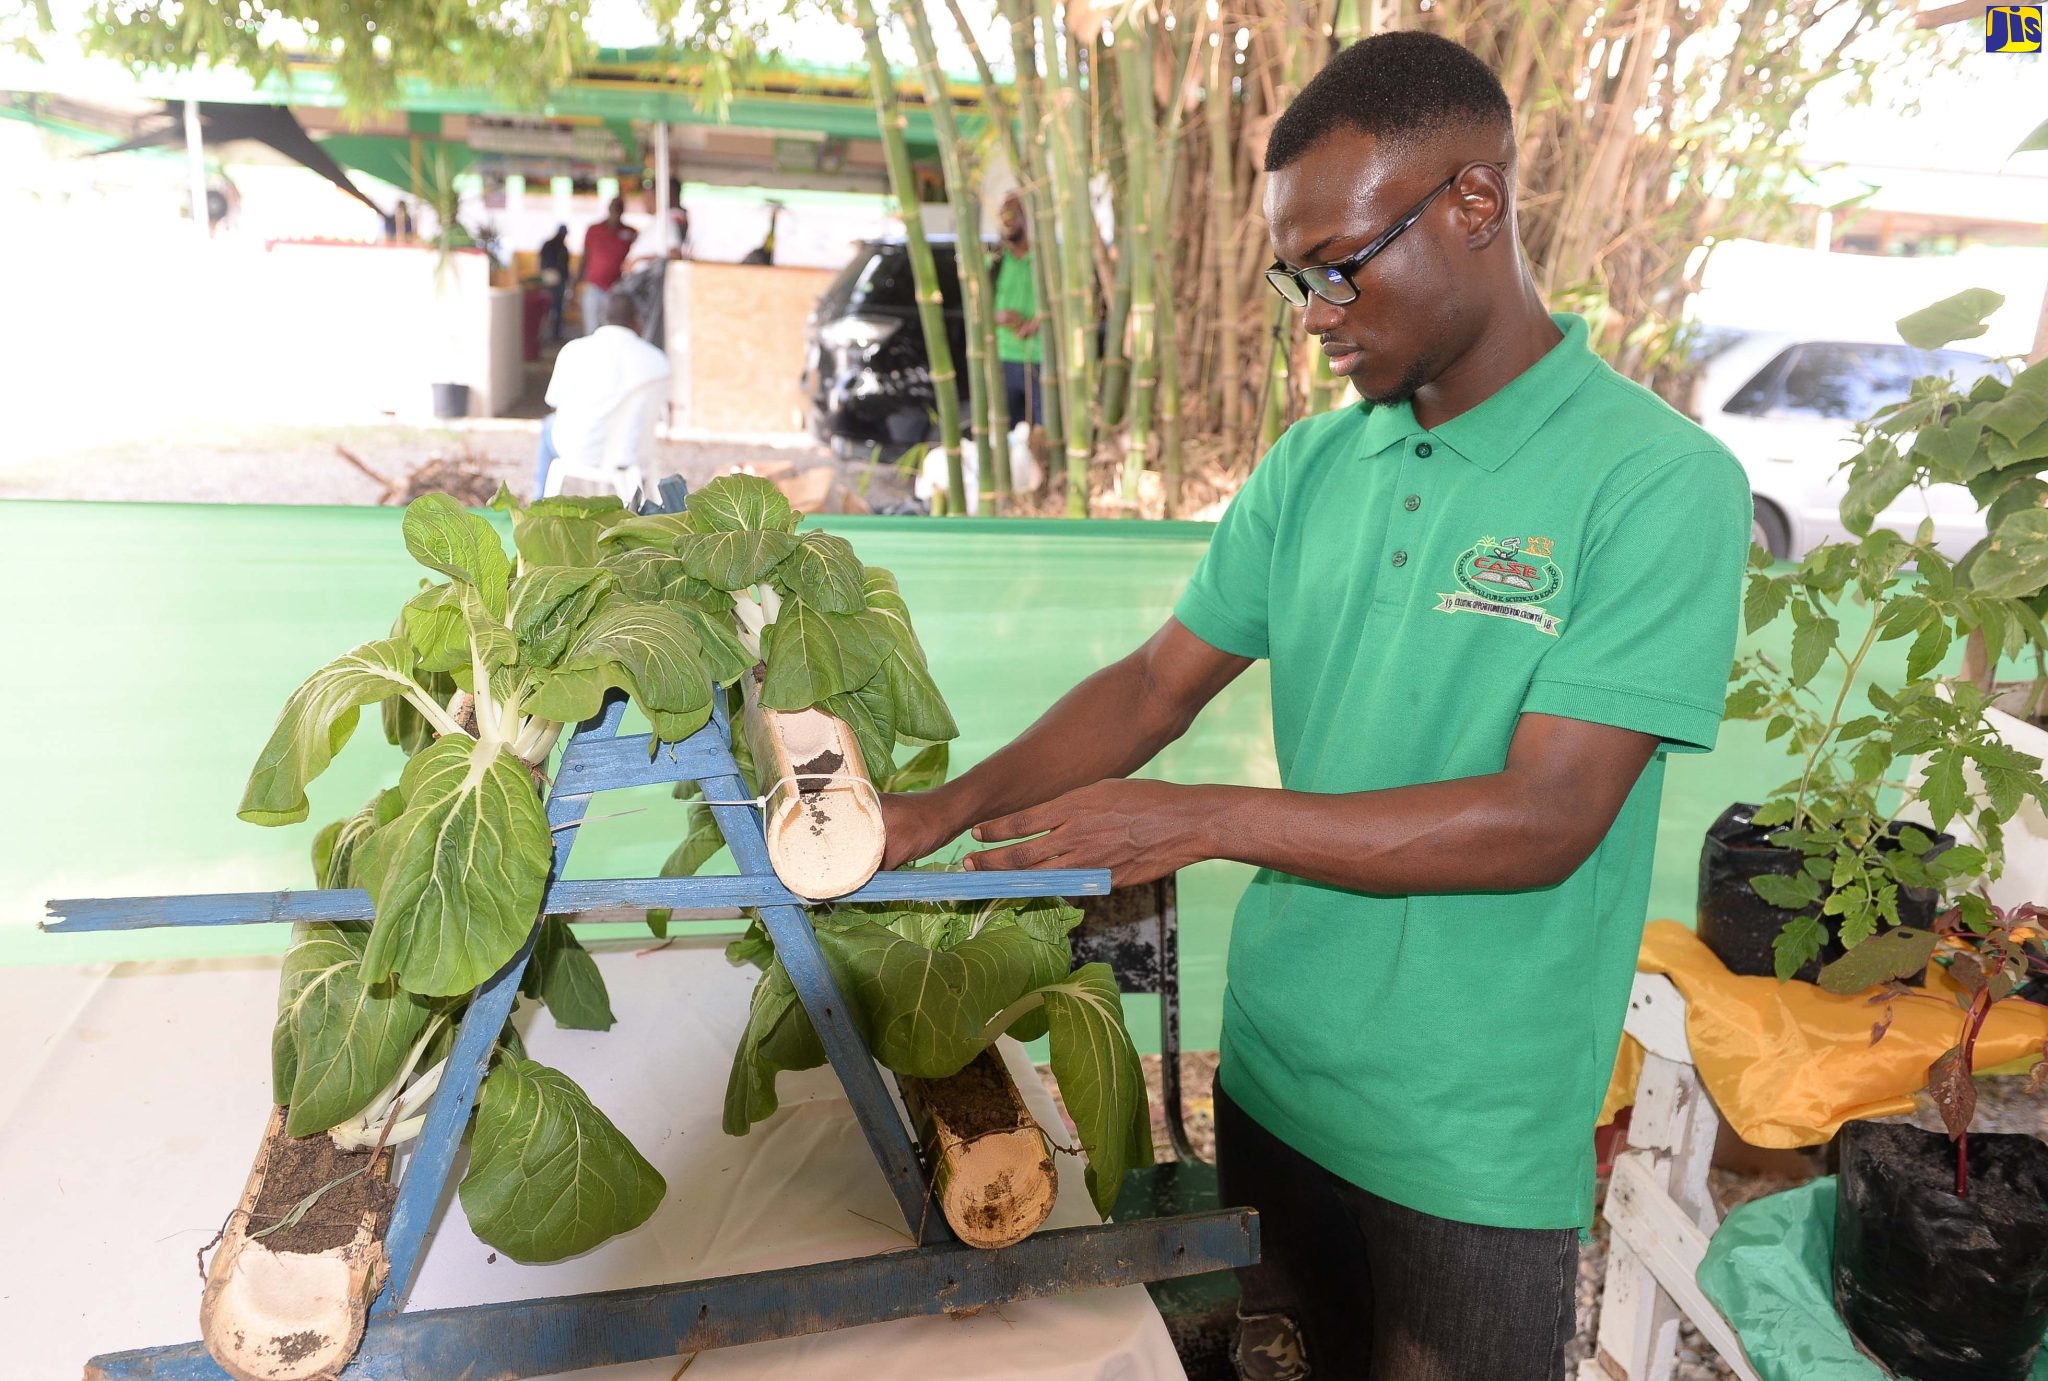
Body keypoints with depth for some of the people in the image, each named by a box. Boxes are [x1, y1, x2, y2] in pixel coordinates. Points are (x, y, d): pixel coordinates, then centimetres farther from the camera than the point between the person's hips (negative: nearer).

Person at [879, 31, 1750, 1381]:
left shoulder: (1660, 481, -16)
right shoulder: (1312, 464, 1)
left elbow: (1545, 822, -22)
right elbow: (1158, 682, 2)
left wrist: (1201, 820, -24)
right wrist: (947, 811, -10)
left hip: (1474, 1149, -4)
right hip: (1272, 1078, 5)